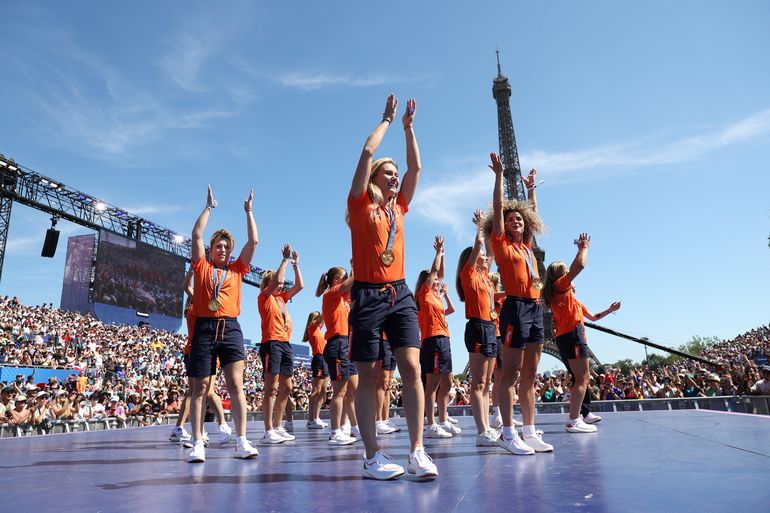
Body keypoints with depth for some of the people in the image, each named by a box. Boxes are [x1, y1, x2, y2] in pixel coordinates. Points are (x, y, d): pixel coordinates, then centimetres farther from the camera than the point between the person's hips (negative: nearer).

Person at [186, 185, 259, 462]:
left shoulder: (236, 269, 16)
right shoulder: (202, 267, 13)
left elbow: (253, 241, 14)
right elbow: (196, 235, 6)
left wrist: (248, 211, 19)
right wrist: (209, 206, 12)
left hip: (230, 328, 1)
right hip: (204, 327, 0)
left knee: (236, 383, -7)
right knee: (200, 387, 1)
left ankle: (242, 442, -5)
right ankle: (197, 444, 6)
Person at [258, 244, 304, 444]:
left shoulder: (281, 298, 19)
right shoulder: (264, 297, 0)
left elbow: (299, 286, 19)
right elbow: (276, 280, -16)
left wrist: (296, 265, 17)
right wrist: (285, 259, -9)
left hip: (285, 344, 8)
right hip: (271, 343, -8)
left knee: (286, 387, 9)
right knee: (272, 388, -9)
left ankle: (278, 428, 17)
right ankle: (268, 432, -7)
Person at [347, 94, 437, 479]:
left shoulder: (399, 207, 17)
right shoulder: (360, 203, 4)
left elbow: (415, 167, 19)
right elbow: (368, 152, 0)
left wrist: (408, 126, 22)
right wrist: (387, 119, 12)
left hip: (400, 293, 4)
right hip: (367, 295, -4)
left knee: (412, 366, -8)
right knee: (368, 376, 0)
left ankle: (417, 452, -4)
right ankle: (372, 456, 6)